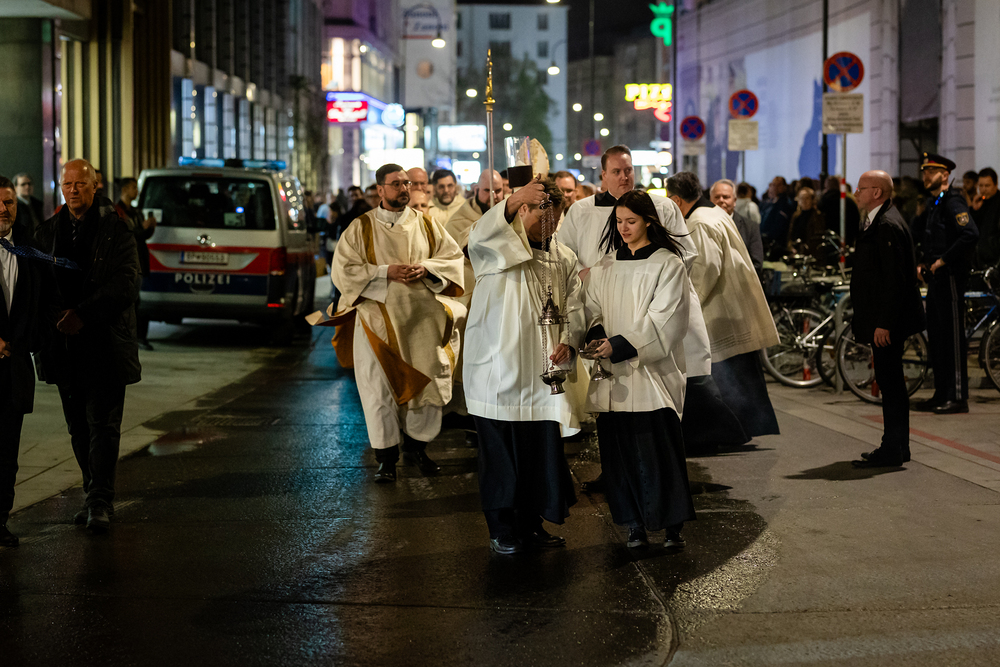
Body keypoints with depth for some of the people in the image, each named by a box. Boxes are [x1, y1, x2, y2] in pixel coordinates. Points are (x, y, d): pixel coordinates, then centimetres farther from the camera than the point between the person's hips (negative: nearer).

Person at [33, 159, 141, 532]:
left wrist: (84, 314, -20)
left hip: (104, 343, -5)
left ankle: (101, 501, -1)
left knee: (103, 425, -5)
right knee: (78, 427, 10)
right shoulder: (48, 231, 11)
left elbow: (126, 283, -11)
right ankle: (96, 495, 21)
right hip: (64, 342, 5)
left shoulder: (116, 229, -3)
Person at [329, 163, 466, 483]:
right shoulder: (360, 228, 2)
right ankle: (386, 457, 6)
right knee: (379, 388, -3)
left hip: (422, 317, 2)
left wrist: (425, 268, -10)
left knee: (428, 381, 1)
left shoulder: (426, 224, 10)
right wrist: (386, 272, -15)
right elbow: (343, 270, -4)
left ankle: (416, 446, 20)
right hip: (378, 319, -2)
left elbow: (453, 257, 10)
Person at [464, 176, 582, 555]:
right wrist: (513, 201, -43)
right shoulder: (497, 246, -3)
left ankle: (531, 523, 22)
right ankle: (501, 529, 13)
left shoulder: (564, 259, 13)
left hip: (543, 372, 5)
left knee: (543, 450, 7)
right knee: (500, 453, 0)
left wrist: (568, 342, -13)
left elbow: (574, 308, 9)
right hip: (498, 371, -4)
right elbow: (479, 238, -27)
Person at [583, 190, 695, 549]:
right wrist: (597, 336, -10)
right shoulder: (605, 267, 14)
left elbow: (662, 320, -9)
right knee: (620, 449, 2)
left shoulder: (668, 265, -1)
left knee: (658, 449, -6)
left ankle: (673, 526, 4)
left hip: (652, 371, -4)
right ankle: (635, 525, 10)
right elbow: (592, 308, 12)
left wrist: (620, 345, -17)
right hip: (613, 374, 4)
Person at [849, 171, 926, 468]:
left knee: (890, 382, -5)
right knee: (890, 382, 14)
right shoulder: (878, 222, 15)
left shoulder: (888, 225, -18)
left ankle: (893, 450, 0)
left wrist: (883, 323, -23)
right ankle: (896, 446, 22)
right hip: (883, 320, 11)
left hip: (888, 321, -11)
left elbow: (895, 279, -22)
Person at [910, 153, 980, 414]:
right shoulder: (932, 204, 17)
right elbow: (917, 235, 30)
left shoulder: (953, 202, -12)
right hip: (935, 278, 10)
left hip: (951, 277, -10)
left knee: (953, 336, -7)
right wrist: (921, 263, 15)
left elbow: (971, 234, -26)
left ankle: (958, 396, -4)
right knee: (935, 337, 12)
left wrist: (943, 260, -20)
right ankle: (941, 394, 19)